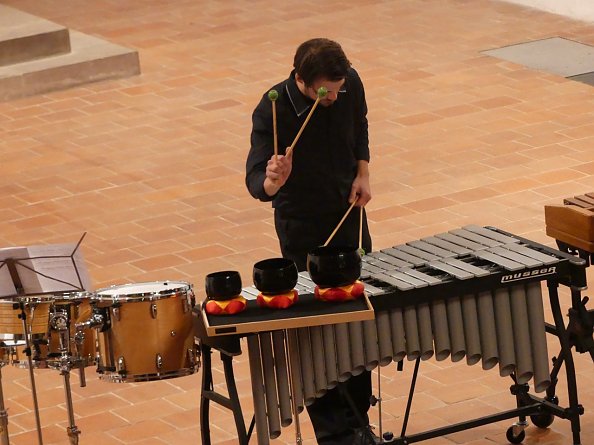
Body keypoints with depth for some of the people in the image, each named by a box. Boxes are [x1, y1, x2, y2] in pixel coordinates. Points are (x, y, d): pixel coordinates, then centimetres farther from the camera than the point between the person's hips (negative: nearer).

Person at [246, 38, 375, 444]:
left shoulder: (350, 85, -13)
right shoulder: (273, 111, -27)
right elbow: (256, 182, -32)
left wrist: (363, 173, -1)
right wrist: (271, 181, -54)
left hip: (350, 214, 5)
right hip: (302, 228, -5)